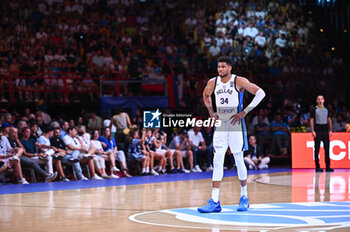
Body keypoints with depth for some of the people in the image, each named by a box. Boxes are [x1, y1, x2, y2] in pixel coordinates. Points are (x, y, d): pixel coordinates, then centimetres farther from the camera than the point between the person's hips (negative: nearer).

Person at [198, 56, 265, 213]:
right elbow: (206, 95, 27)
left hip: (236, 125, -4)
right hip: (220, 125, 4)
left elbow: (260, 93, -11)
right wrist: (211, 111, 11)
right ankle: (214, 201, -7)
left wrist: (244, 112, -14)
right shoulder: (213, 82, 5)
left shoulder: (239, 81, -9)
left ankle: (244, 197, 19)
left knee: (239, 161, 2)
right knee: (217, 161, -4)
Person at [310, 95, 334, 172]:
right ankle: (317, 167, 0)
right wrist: (312, 131, -11)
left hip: (325, 131, 4)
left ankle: (328, 167, 5)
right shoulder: (314, 110, 1)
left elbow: (329, 120, 17)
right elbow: (311, 120, -2)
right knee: (317, 149, -3)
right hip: (317, 131, -4)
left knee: (327, 148, 2)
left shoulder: (326, 110, 13)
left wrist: (330, 130, 10)